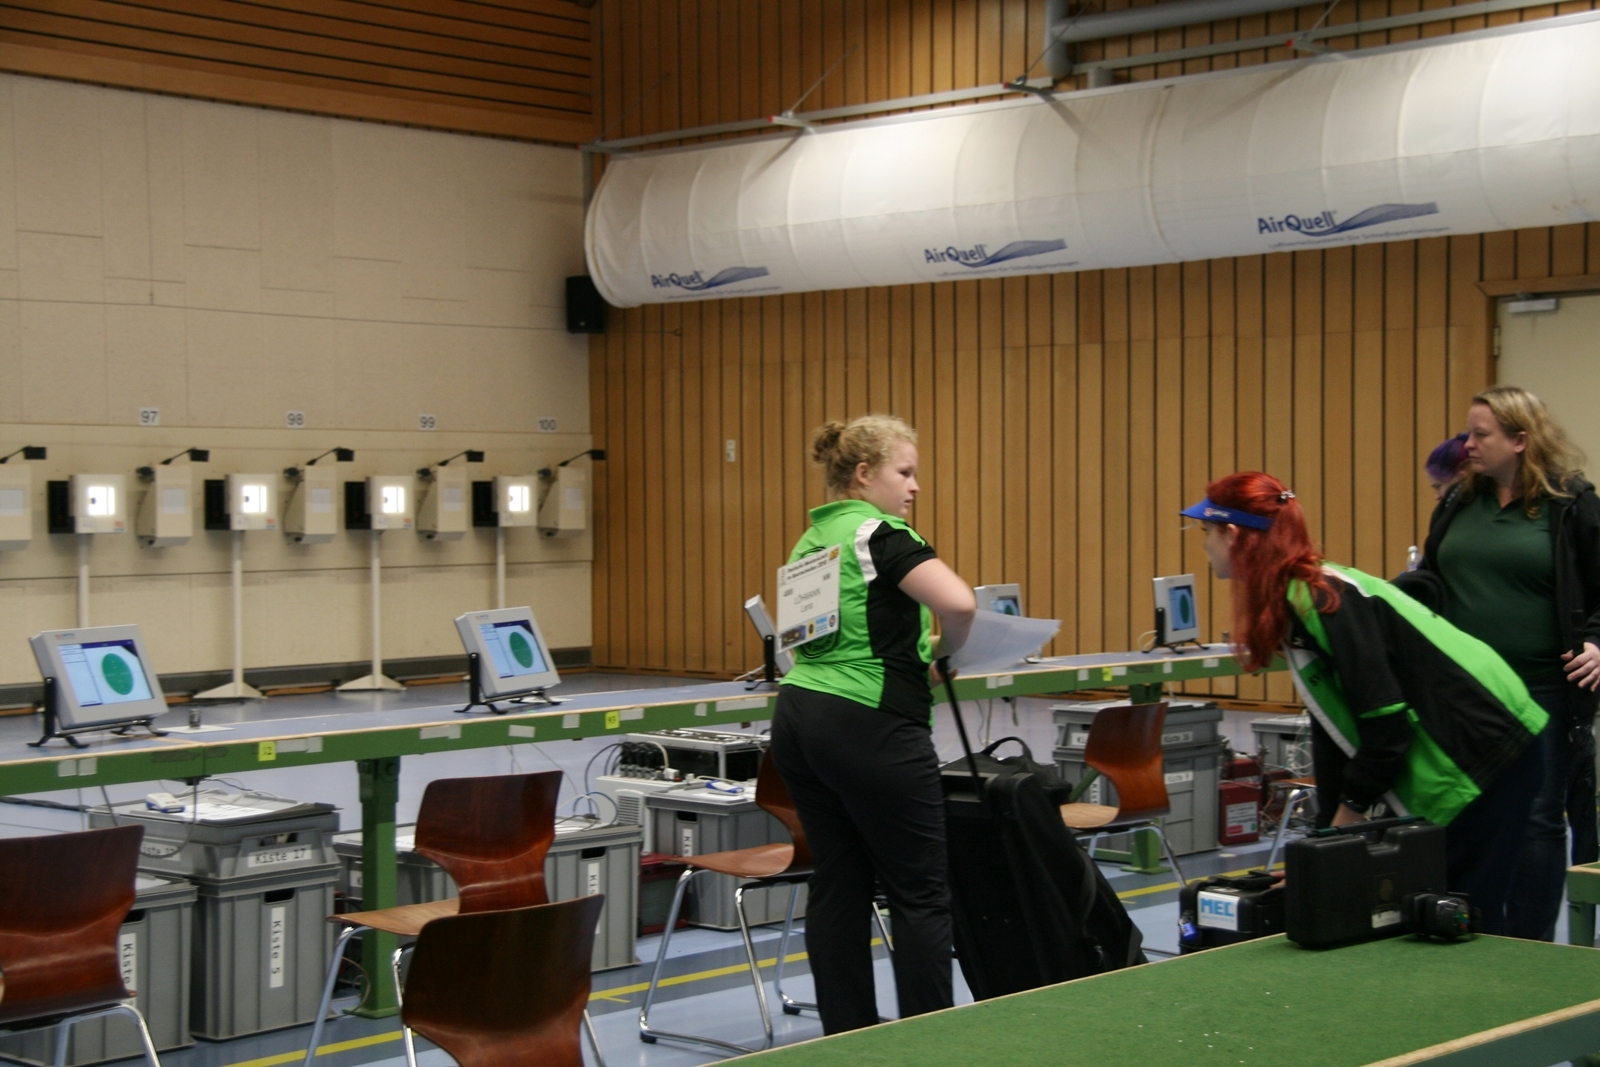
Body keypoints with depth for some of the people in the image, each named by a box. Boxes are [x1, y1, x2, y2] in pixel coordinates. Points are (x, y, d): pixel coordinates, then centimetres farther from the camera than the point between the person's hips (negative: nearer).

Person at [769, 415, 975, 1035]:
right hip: (869, 728, -8)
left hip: (798, 715, 8)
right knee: (920, 891, 0)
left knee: (838, 882, 11)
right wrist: (946, 651, -4)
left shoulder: (811, 541, 14)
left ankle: (845, 1035, 15)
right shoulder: (880, 534, -11)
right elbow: (959, 603, -25)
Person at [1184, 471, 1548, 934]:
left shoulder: (1326, 600, -20)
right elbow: (1332, 731, 14)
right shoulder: (1295, 603, 9)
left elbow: (1385, 719, -21)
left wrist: (1350, 808, -9)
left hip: (1484, 752, -9)